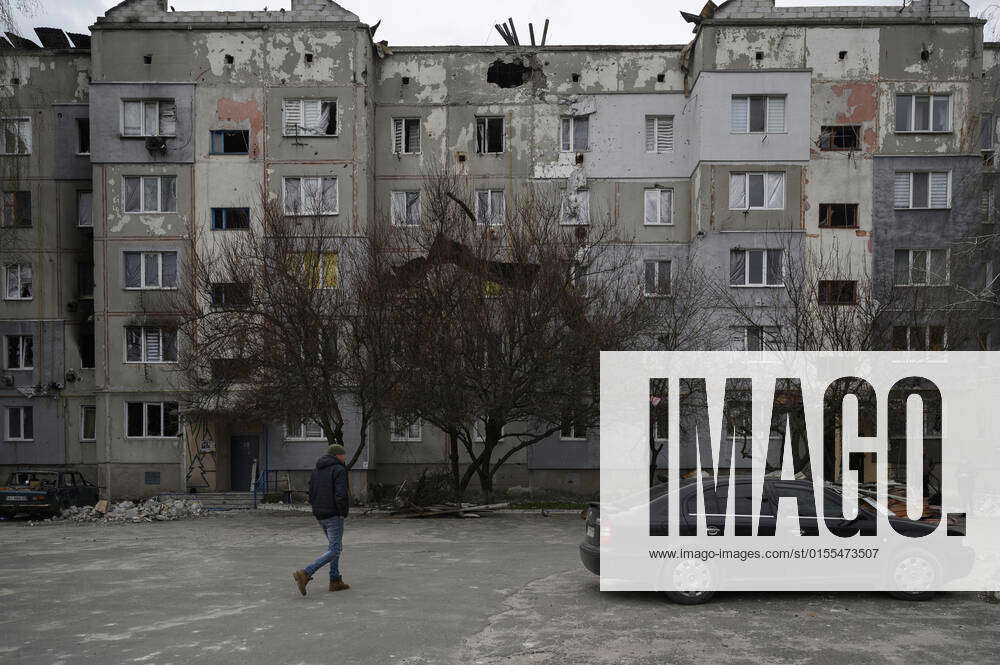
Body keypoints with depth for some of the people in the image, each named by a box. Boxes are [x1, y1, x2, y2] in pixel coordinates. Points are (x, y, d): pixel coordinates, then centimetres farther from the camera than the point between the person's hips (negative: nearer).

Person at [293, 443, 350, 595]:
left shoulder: (316, 471, 11)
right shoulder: (338, 470, -12)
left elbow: (311, 496, 9)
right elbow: (341, 495, -22)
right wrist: (343, 513, -10)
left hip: (320, 515, 8)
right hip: (334, 516, -8)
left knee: (335, 546, 19)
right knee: (334, 551, -6)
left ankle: (335, 581, 18)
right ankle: (305, 574, -18)